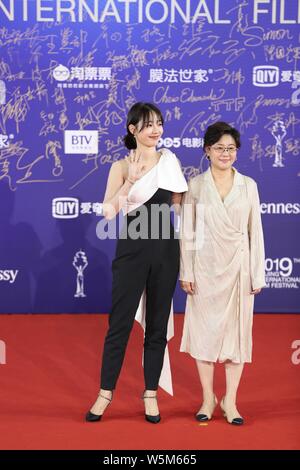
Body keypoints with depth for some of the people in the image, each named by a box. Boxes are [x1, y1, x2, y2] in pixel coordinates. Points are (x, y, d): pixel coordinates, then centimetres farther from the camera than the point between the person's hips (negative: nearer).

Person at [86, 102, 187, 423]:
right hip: (132, 249, -3)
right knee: (120, 322, 1)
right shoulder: (122, 166, -2)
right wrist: (131, 181, -23)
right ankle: (106, 392, 15)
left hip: (165, 250, 3)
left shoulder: (170, 161, 6)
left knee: (158, 324, 8)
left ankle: (150, 394, 19)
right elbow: (108, 211, -15)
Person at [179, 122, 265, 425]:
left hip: (238, 267, 1)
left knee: (236, 331, 4)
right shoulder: (195, 185, 1)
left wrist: (258, 274, 0)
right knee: (204, 330, 5)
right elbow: (187, 232, 1)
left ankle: (230, 401, 14)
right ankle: (208, 398, 19)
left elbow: (255, 231, 3)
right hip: (205, 267, 0)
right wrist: (186, 272, -3)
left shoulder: (248, 185, 3)